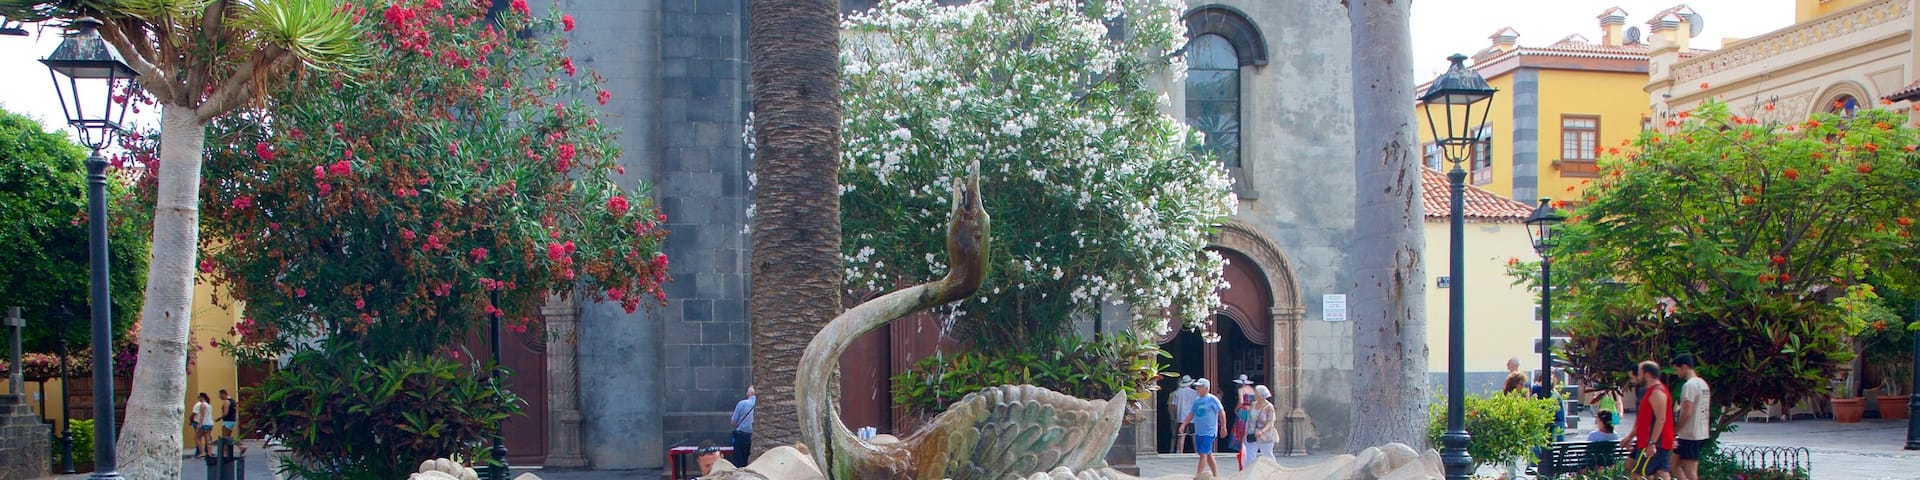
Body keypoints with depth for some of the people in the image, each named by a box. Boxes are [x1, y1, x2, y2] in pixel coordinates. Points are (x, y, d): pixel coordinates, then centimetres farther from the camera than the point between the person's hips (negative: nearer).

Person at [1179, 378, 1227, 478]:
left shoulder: (1212, 399, -8)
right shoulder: (1196, 400, 13)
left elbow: (1221, 412, -11)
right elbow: (1191, 414, 15)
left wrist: (1223, 426, -16)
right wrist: (1183, 424, 3)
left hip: (1209, 432, -8)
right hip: (1198, 432, 8)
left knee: (1203, 454, -12)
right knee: (1208, 454, 13)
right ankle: (1216, 475, 23)